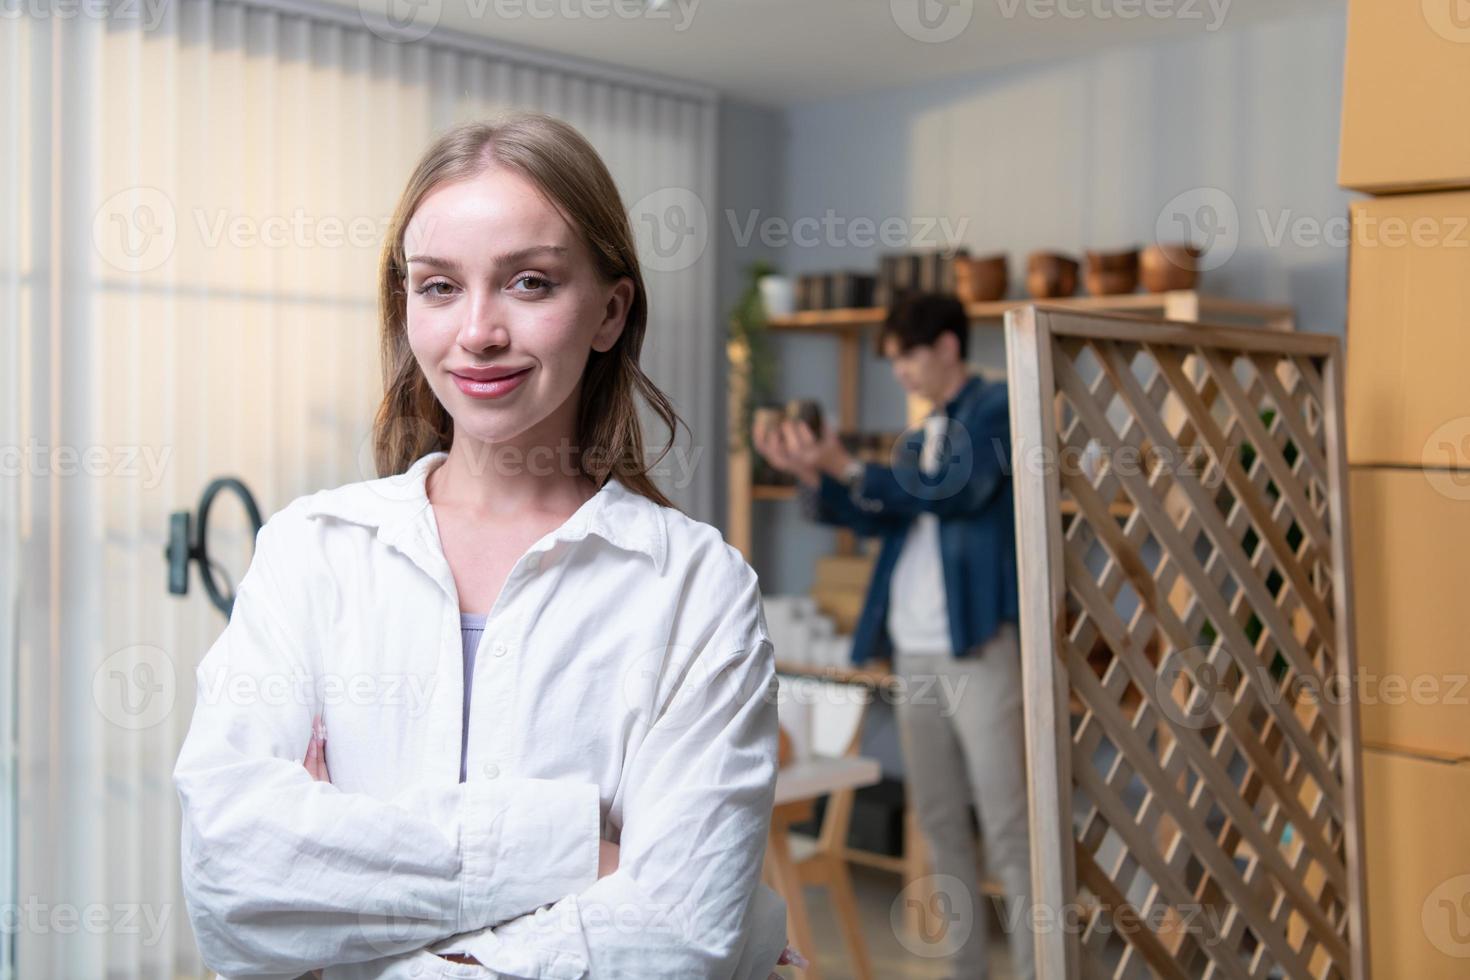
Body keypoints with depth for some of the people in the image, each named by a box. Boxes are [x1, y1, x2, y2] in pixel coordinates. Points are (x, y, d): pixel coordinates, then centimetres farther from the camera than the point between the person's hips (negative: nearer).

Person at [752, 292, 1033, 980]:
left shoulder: (998, 408, -3)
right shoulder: (918, 438, 19)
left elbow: (958, 491, -18)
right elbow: (875, 516, 12)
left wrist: (848, 468, -21)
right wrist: (810, 474, -2)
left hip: (981, 646, -8)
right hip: (914, 651, 8)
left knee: (1006, 823, -6)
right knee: (939, 823, 11)